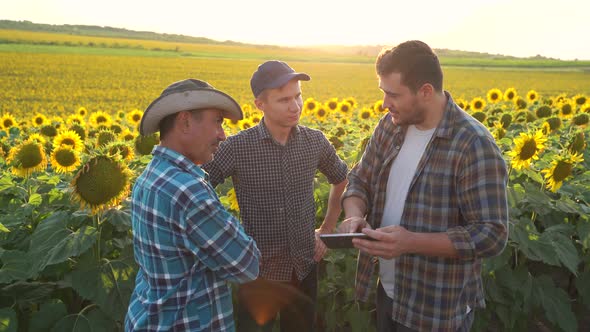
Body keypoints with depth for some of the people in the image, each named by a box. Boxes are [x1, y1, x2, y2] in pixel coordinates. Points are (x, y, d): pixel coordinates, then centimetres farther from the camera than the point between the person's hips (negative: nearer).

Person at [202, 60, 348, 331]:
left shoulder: (315, 142, -5)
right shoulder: (237, 147, -17)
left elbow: (342, 180, 13)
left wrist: (327, 229, 8)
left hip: (305, 268, 4)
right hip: (259, 270, -3)